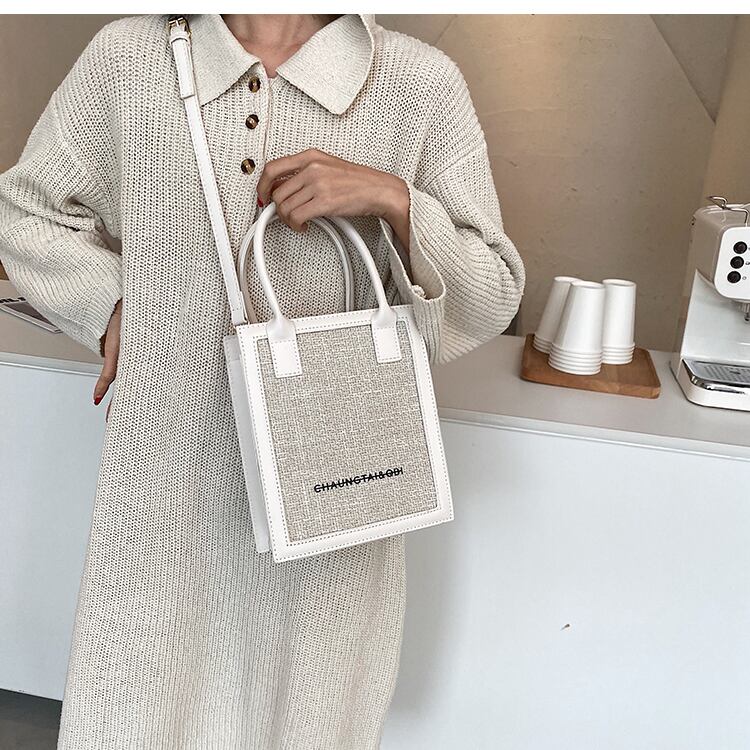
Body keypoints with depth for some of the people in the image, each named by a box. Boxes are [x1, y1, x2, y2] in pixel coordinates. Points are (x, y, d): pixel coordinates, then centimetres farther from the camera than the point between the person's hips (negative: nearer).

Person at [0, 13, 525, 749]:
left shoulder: (421, 83, -3)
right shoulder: (127, 55, 0)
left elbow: (493, 298, -1)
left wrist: (395, 200, -17)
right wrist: (112, 304, -3)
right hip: (167, 487, 1)